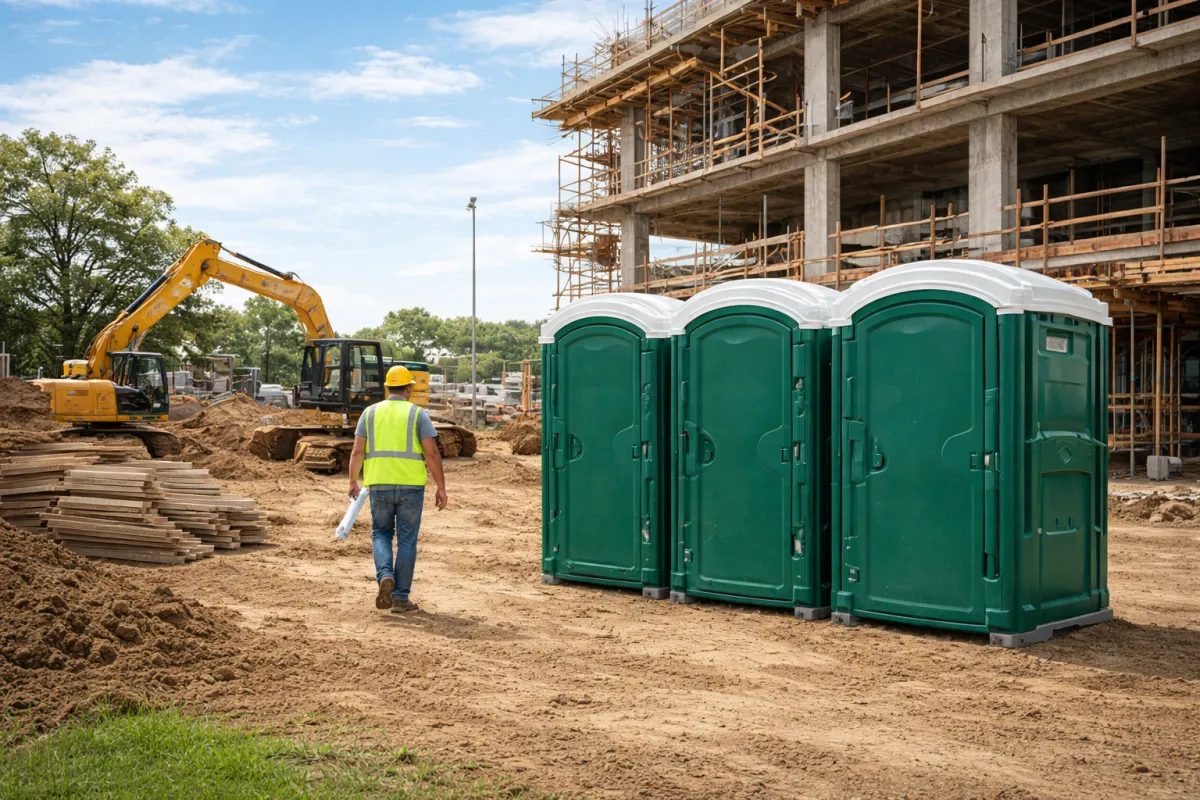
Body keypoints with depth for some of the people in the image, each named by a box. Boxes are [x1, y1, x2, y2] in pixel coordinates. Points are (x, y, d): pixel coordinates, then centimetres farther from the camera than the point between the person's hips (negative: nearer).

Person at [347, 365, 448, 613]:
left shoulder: (370, 412, 6)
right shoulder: (418, 414, -1)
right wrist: (441, 488, -3)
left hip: (379, 485, 2)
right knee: (406, 541, 8)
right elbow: (432, 453, -8)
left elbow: (357, 451, 3)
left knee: (381, 534, 18)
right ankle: (401, 598, 9)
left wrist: (353, 482, 16)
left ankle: (385, 576, -7)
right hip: (410, 486, -2)